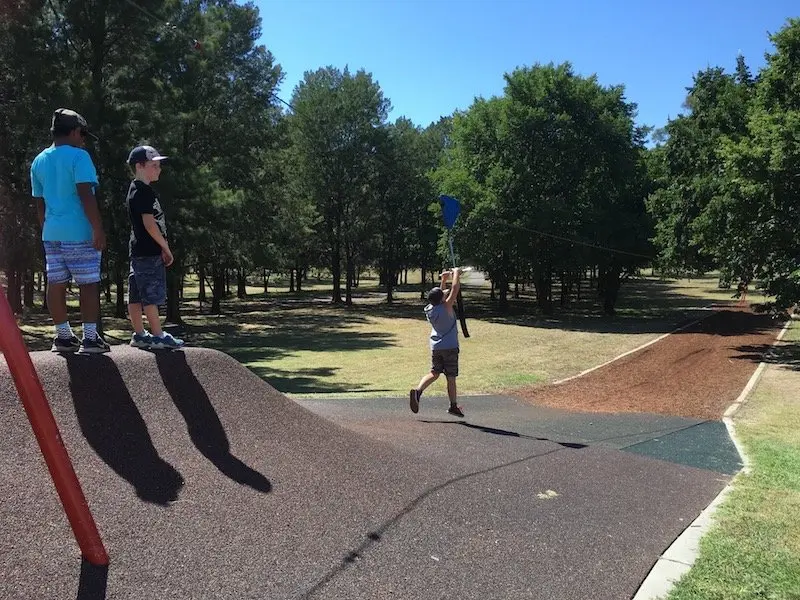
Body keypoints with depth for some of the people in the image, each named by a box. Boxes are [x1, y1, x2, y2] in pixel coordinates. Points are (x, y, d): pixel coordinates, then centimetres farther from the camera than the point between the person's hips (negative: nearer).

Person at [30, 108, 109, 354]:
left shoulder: (39, 161, 14)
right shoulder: (78, 156, -8)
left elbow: (39, 204, 17)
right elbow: (86, 196, -17)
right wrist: (98, 229, -16)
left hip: (51, 233, 7)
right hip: (79, 232, -7)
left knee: (56, 284, 8)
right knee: (88, 284, -2)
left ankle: (63, 336, 14)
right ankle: (90, 338, -3)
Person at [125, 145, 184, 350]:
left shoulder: (135, 191, 19)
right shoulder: (144, 191, -13)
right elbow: (149, 224, -19)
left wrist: (162, 248, 17)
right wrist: (166, 248, -13)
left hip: (139, 251, 10)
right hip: (148, 252, -10)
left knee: (136, 296, 11)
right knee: (151, 295, -6)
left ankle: (139, 335, 17)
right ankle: (158, 336, -2)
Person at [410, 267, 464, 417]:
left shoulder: (429, 309, 1)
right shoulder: (446, 307, -16)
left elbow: (441, 294, 20)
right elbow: (454, 289, -14)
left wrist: (444, 280, 19)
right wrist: (456, 274, -1)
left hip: (435, 347, 6)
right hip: (450, 347, -6)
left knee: (434, 373, 14)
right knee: (451, 377, 4)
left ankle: (417, 390, -9)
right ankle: (453, 406, 14)